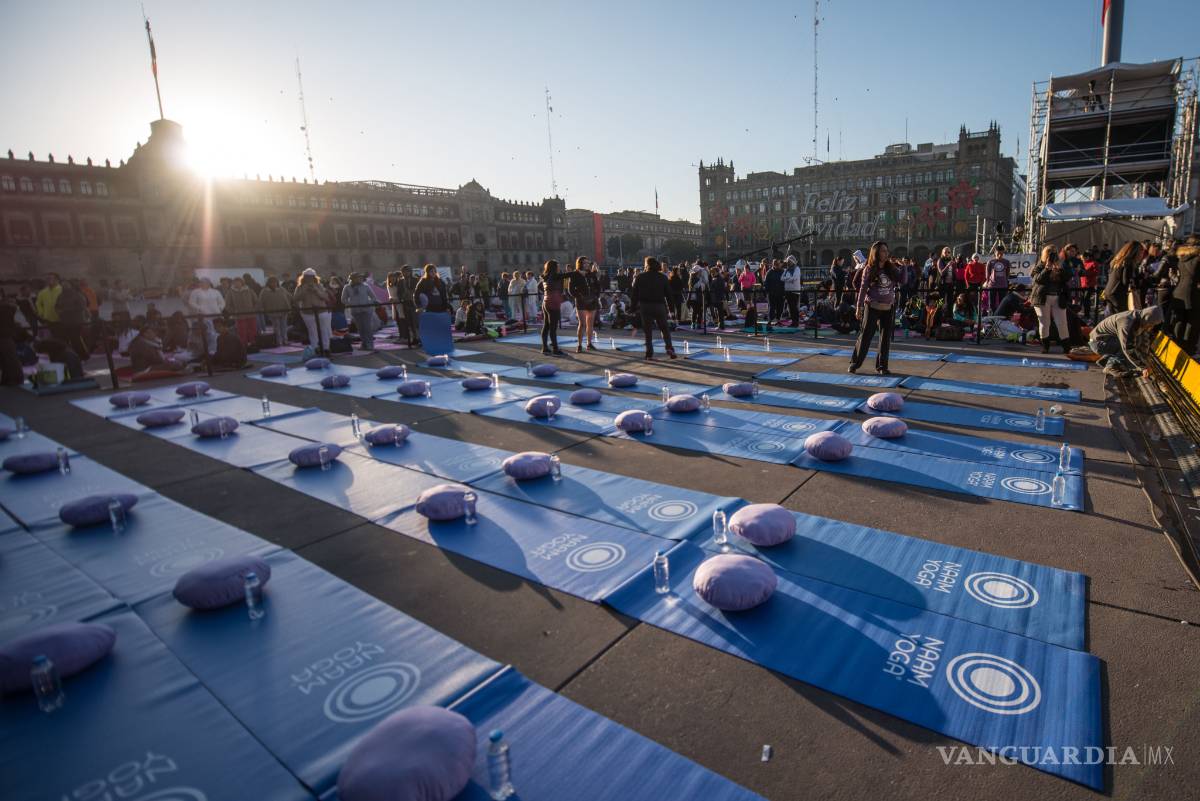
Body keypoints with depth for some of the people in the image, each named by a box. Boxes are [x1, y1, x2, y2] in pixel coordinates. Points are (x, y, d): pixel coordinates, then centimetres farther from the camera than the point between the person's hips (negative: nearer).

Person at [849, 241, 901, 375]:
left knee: (886, 338, 5)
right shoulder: (869, 269, -2)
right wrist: (859, 307, -7)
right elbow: (863, 289, -3)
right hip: (872, 307, -3)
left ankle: (882, 366, 13)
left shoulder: (891, 268, 7)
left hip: (889, 308, 4)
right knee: (865, 336, -4)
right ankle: (854, 363, 6)